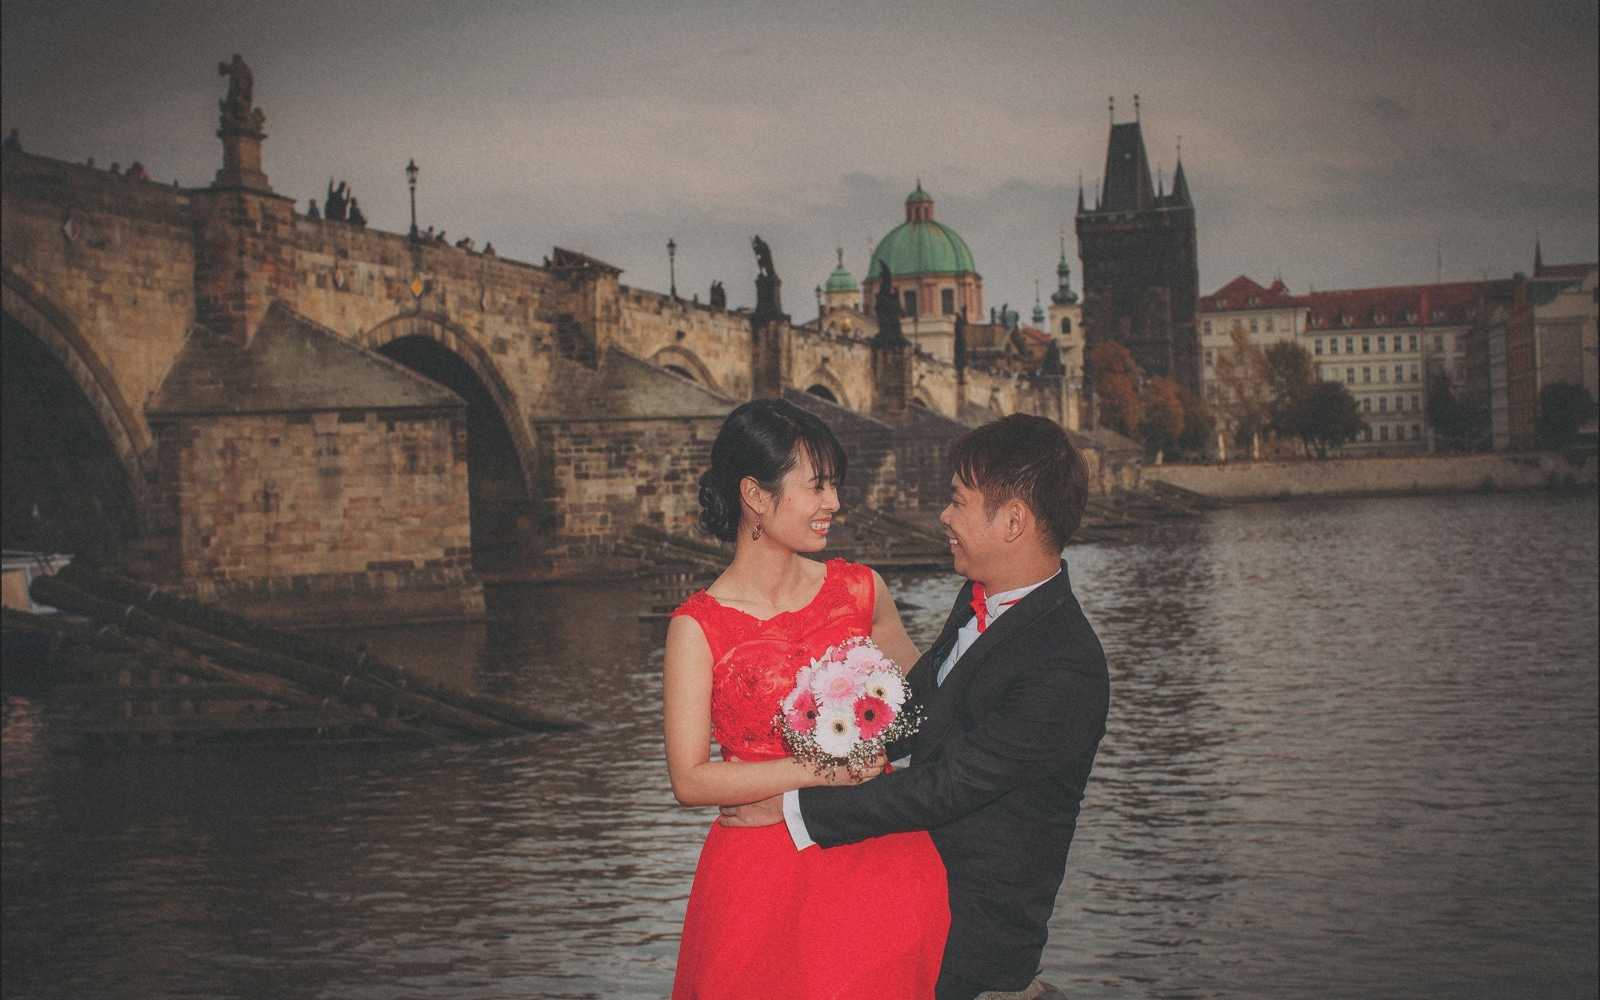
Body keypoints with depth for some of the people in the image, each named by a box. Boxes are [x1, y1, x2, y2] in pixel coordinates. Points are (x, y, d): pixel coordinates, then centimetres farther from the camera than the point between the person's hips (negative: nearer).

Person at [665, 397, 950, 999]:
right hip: (764, 876, -3)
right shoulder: (698, 628, -8)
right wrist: (821, 770, -17)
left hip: (878, 858, 3)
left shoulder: (861, 591, 3)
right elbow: (690, 780, -12)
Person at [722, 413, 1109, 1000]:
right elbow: (912, 708, 16)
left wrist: (793, 807, -18)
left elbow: (946, 784, -21)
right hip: (918, 880, 7)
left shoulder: (1066, 673, -22)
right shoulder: (979, 600, 3)